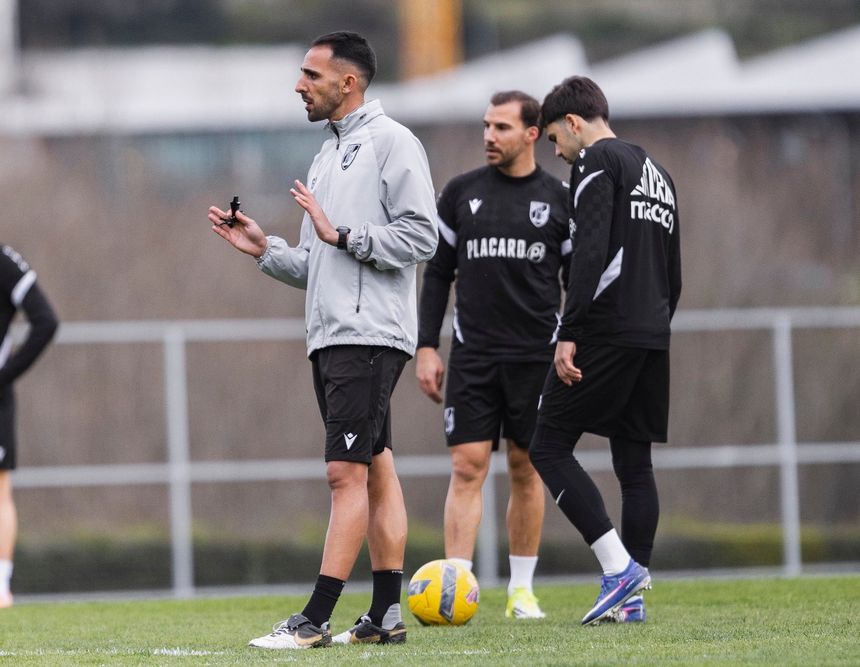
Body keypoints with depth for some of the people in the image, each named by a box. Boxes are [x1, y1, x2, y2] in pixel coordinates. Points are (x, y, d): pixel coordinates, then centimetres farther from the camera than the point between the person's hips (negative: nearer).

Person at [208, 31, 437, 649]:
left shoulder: (390, 141, -5)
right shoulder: (328, 156, 22)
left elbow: (420, 236, -14)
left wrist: (343, 235, -17)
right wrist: (264, 249, 10)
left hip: (371, 335, -9)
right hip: (331, 336, 9)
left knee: (347, 471, -12)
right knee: (375, 469, 9)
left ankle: (316, 620, -16)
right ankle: (386, 615, 9)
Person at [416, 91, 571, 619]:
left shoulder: (559, 199, 4)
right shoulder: (461, 193, 6)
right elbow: (438, 274, 9)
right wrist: (427, 347, 2)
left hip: (537, 354, 0)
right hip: (473, 353, 0)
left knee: (527, 470, 5)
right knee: (468, 468, -8)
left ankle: (522, 590, 13)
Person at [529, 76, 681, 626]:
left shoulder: (597, 163, -4)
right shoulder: (657, 172, 23)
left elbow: (590, 254, -16)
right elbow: (674, 274, 23)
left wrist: (569, 334, -18)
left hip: (607, 331, -9)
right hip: (653, 336, 9)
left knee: (549, 447, -4)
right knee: (634, 464, 9)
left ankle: (620, 566, -13)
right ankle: (631, 598, 6)